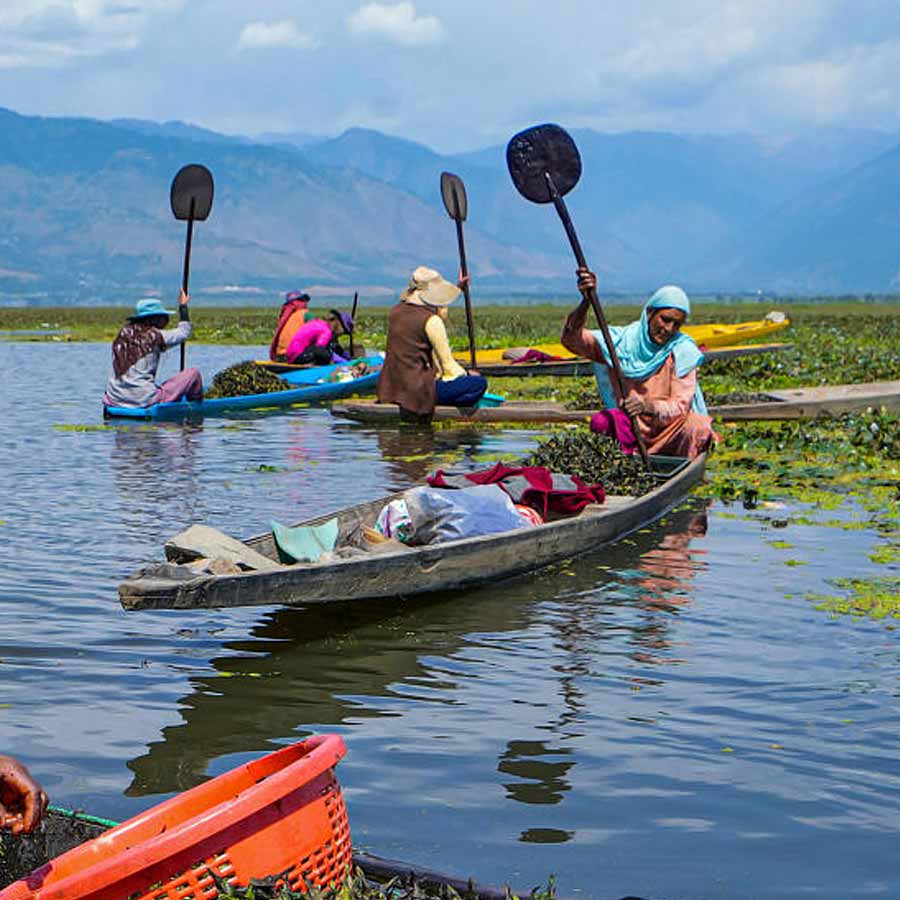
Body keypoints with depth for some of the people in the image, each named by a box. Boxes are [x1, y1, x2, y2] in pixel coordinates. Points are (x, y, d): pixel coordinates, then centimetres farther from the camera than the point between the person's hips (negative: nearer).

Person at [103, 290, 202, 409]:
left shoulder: (123, 334, 9)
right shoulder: (155, 336, -8)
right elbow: (185, 331, 8)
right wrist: (183, 306, 22)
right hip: (144, 399, -7)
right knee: (193, 373, 6)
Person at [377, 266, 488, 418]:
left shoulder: (396, 311, 8)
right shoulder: (431, 321, -15)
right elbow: (447, 364, -9)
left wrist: (457, 287, 38)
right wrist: (466, 375, 11)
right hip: (418, 387, -8)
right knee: (480, 383, -5)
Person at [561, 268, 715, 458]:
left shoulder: (683, 351, -3)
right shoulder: (622, 340, 0)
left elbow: (680, 405, -10)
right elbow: (571, 339, -11)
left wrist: (648, 406, -31)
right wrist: (586, 302, -28)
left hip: (671, 433, -3)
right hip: (631, 432, 3)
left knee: (696, 427, -31)